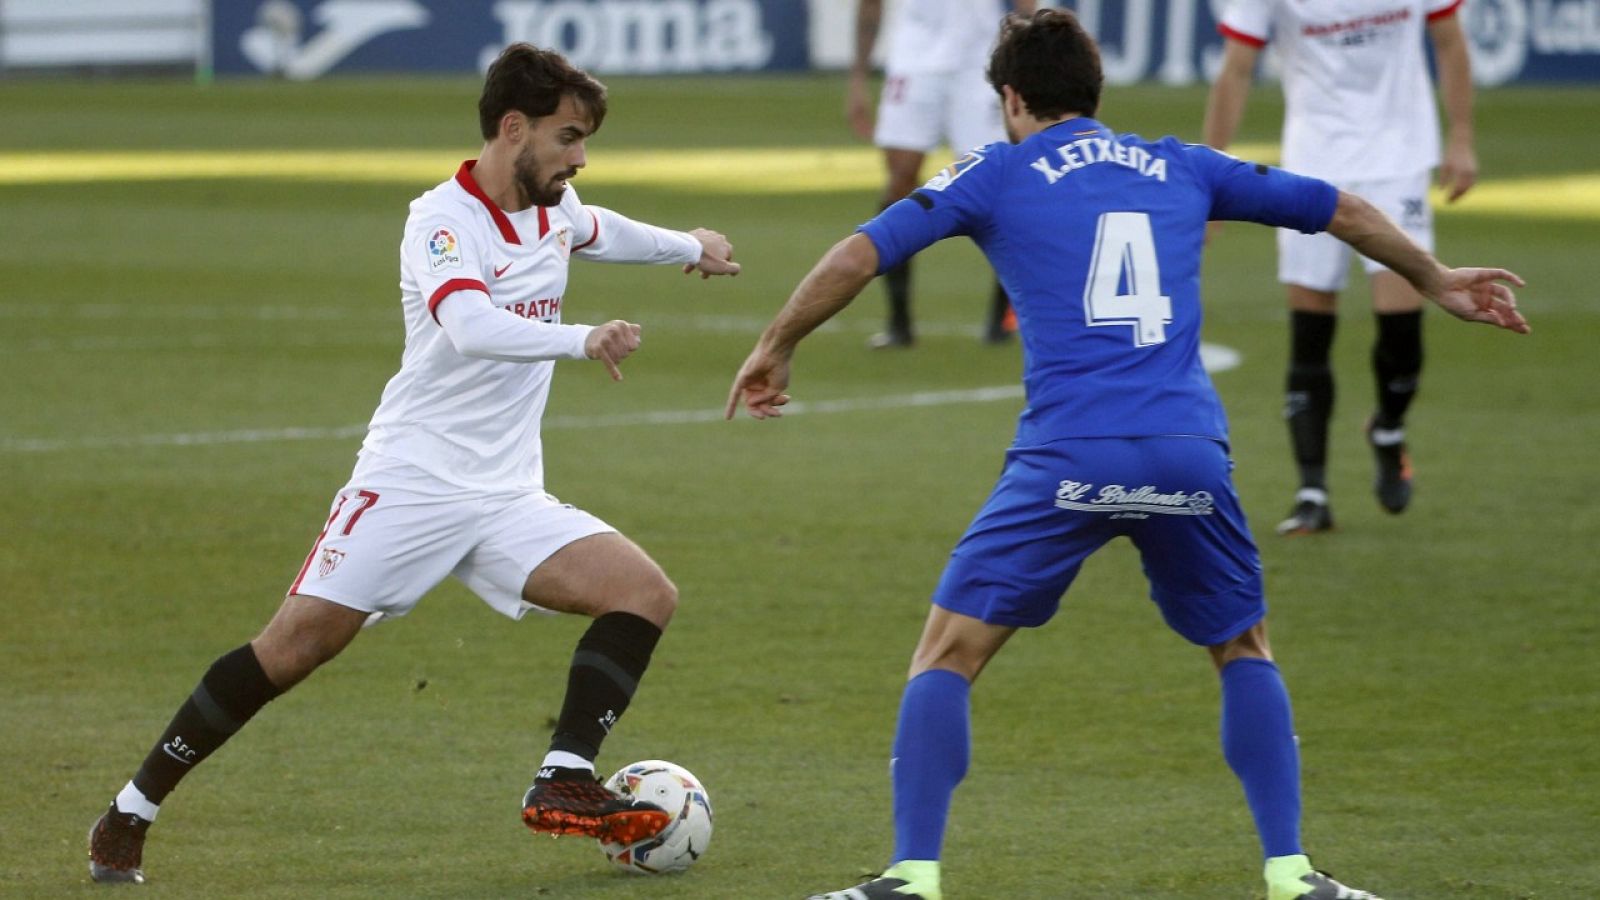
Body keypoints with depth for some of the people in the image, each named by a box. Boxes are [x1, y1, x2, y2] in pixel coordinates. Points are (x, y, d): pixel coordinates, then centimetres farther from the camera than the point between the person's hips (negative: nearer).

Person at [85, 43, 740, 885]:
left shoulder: (554, 210, 9)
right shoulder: (441, 221, -14)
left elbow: (596, 230, 37)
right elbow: (472, 328, -34)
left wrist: (686, 246, 48)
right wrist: (582, 340, -44)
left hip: (508, 499, 7)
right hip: (412, 482, -7)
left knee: (647, 592, -11)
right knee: (296, 642, -12)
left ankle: (564, 782, -15)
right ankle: (128, 818, 0)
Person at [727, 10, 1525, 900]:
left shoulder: (998, 173, 12)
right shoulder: (1179, 168, 21)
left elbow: (859, 255, 5)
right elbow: (1340, 208, 29)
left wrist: (777, 347, 20)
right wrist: (1435, 279, 44)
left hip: (1067, 459, -3)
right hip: (1190, 452, 3)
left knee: (947, 654, 6)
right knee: (1245, 651, 24)